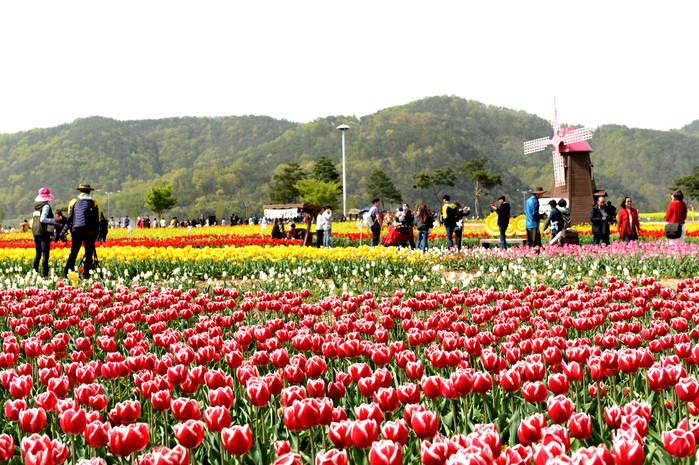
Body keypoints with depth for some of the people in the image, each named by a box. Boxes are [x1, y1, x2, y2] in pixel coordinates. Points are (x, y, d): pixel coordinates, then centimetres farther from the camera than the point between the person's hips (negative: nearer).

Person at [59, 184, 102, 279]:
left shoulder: (73, 202, 5)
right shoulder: (94, 203, 6)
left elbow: (69, 219, 2)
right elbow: (97, 220, 3)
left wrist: (62, 233, 6)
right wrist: (96, 234, 8)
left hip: (76, 232, 1)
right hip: (89, 232, -1)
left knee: (73, 253, 8)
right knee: (89, 254, 4)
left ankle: (66, 273, 3)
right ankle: (86, 275, 2)